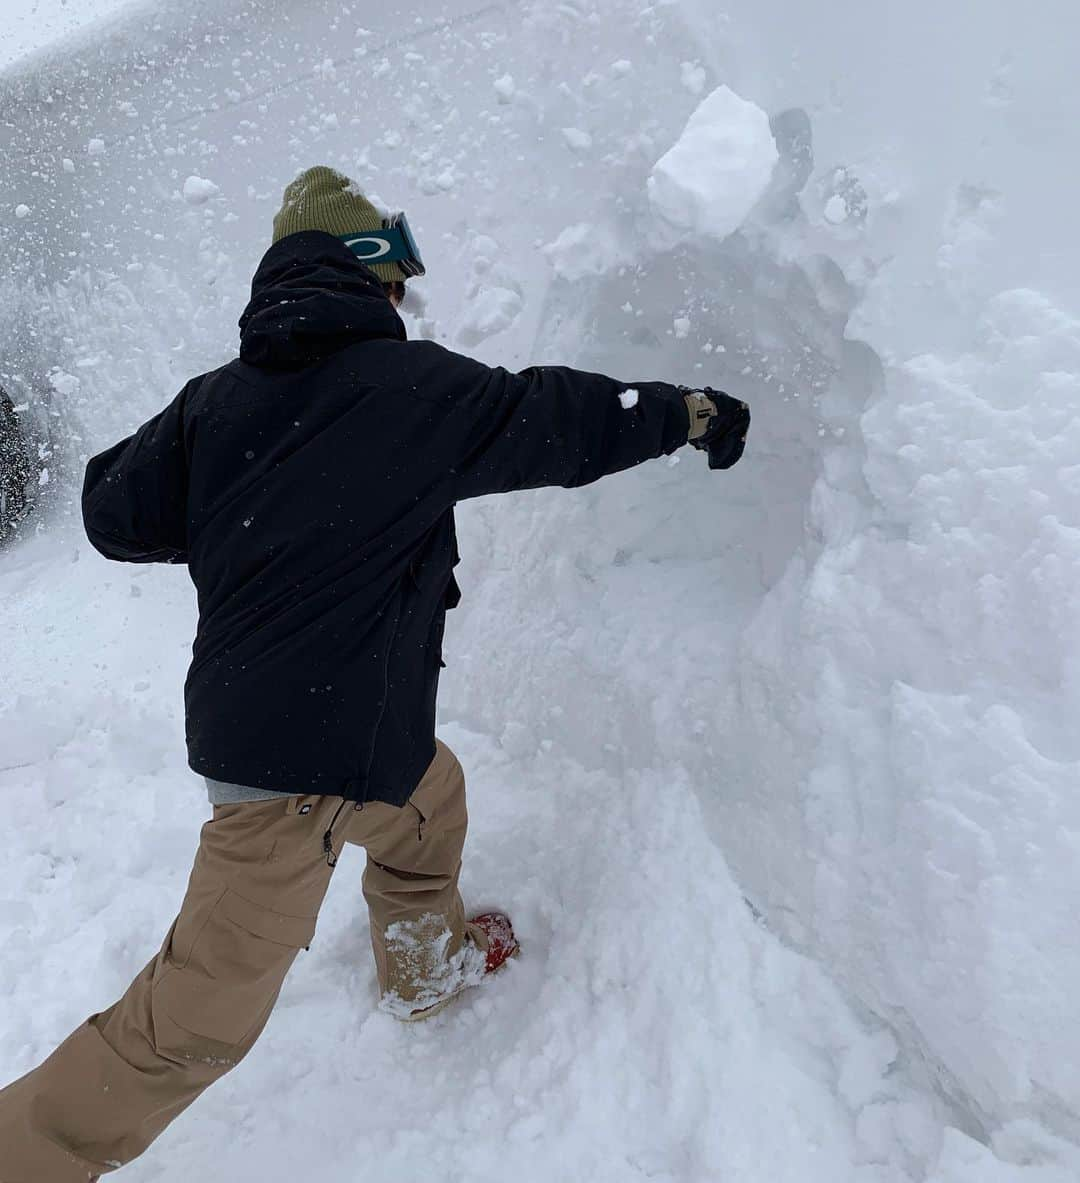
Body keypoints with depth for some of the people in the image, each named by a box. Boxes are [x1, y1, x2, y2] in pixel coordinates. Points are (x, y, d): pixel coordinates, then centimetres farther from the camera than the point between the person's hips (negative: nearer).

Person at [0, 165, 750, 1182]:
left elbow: (117, 515, 8)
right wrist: (694, 413, 11)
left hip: (251, 709, 8)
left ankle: (425, 966, 52)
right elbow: (562, 419, -3)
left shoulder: (214, 397, 4)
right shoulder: (413, 385, -13)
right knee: (203, 1015, 6)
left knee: (429, 797, 30)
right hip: (306, 759, -8)